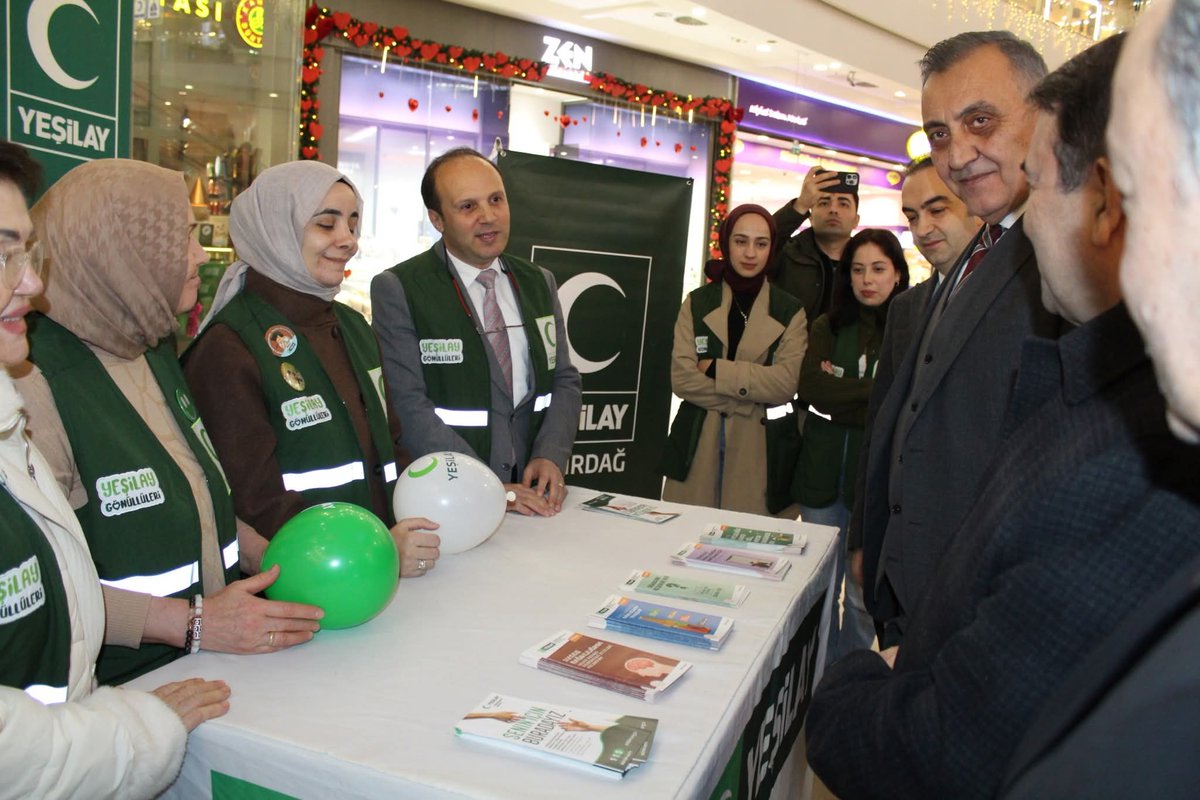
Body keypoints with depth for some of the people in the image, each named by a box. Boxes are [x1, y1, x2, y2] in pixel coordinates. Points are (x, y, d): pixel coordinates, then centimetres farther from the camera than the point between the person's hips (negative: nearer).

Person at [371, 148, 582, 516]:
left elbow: (564, 380, 12)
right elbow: (409, 405, -12)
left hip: (533, 491, 2)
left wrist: (550, 456, -6)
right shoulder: (396, 290, -5)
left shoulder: (540, 283, 11)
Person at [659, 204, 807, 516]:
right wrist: (750, 400, -11)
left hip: (760, 452, -1)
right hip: (699, 446, 1)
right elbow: (682, 378, -5)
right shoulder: (697, 302, 6)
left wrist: (716, 369, -11)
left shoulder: (790, 311, 5)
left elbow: (787, 382, -9)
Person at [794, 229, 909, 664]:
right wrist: (874, 392, -11)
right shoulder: (827, 327, 9)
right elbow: (811, 388, -5)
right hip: (823, 469, 3)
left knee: (865, 594, 6)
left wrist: (839, 393, -9)